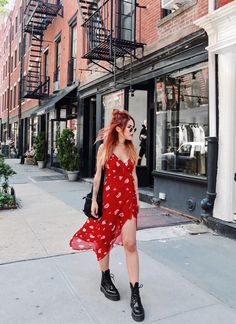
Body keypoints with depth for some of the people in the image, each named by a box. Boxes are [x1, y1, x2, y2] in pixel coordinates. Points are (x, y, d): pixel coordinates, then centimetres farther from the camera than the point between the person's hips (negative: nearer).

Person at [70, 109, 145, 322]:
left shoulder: (131, 149, 7)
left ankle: (135, 295, 3)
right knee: (104, 239, 11)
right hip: (109, 197, -2)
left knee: (130, 243, -4)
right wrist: (94, 200, -4)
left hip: (129, 198, 3)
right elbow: (98, 175, -1)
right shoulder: (105, 148, -3)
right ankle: (106, 280, 35)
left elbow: (133, 175, 11)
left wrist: (137, 199, 9)